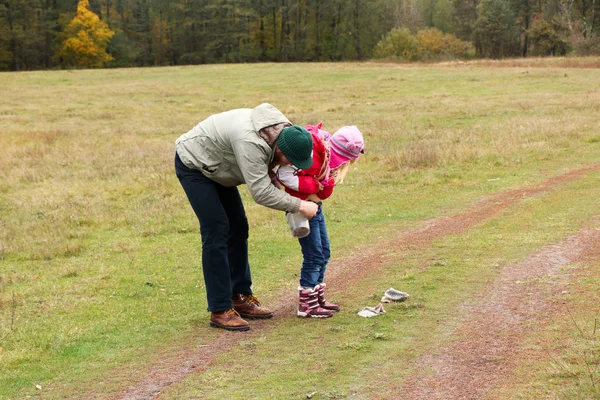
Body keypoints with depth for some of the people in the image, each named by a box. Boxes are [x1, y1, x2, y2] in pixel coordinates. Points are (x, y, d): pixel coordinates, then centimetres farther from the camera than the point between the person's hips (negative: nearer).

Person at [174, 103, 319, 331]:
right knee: (216, 232, -14)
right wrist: (301, 206, -30)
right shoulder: (250, 141, -40)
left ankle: (241, 298, 18)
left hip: (216, 166, 9)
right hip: (193, 164, -9)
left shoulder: (280, 131, -13)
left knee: (238, 229, 9)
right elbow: (261, 192, -38)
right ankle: (220, 311, -10)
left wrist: (270, 174, -18)